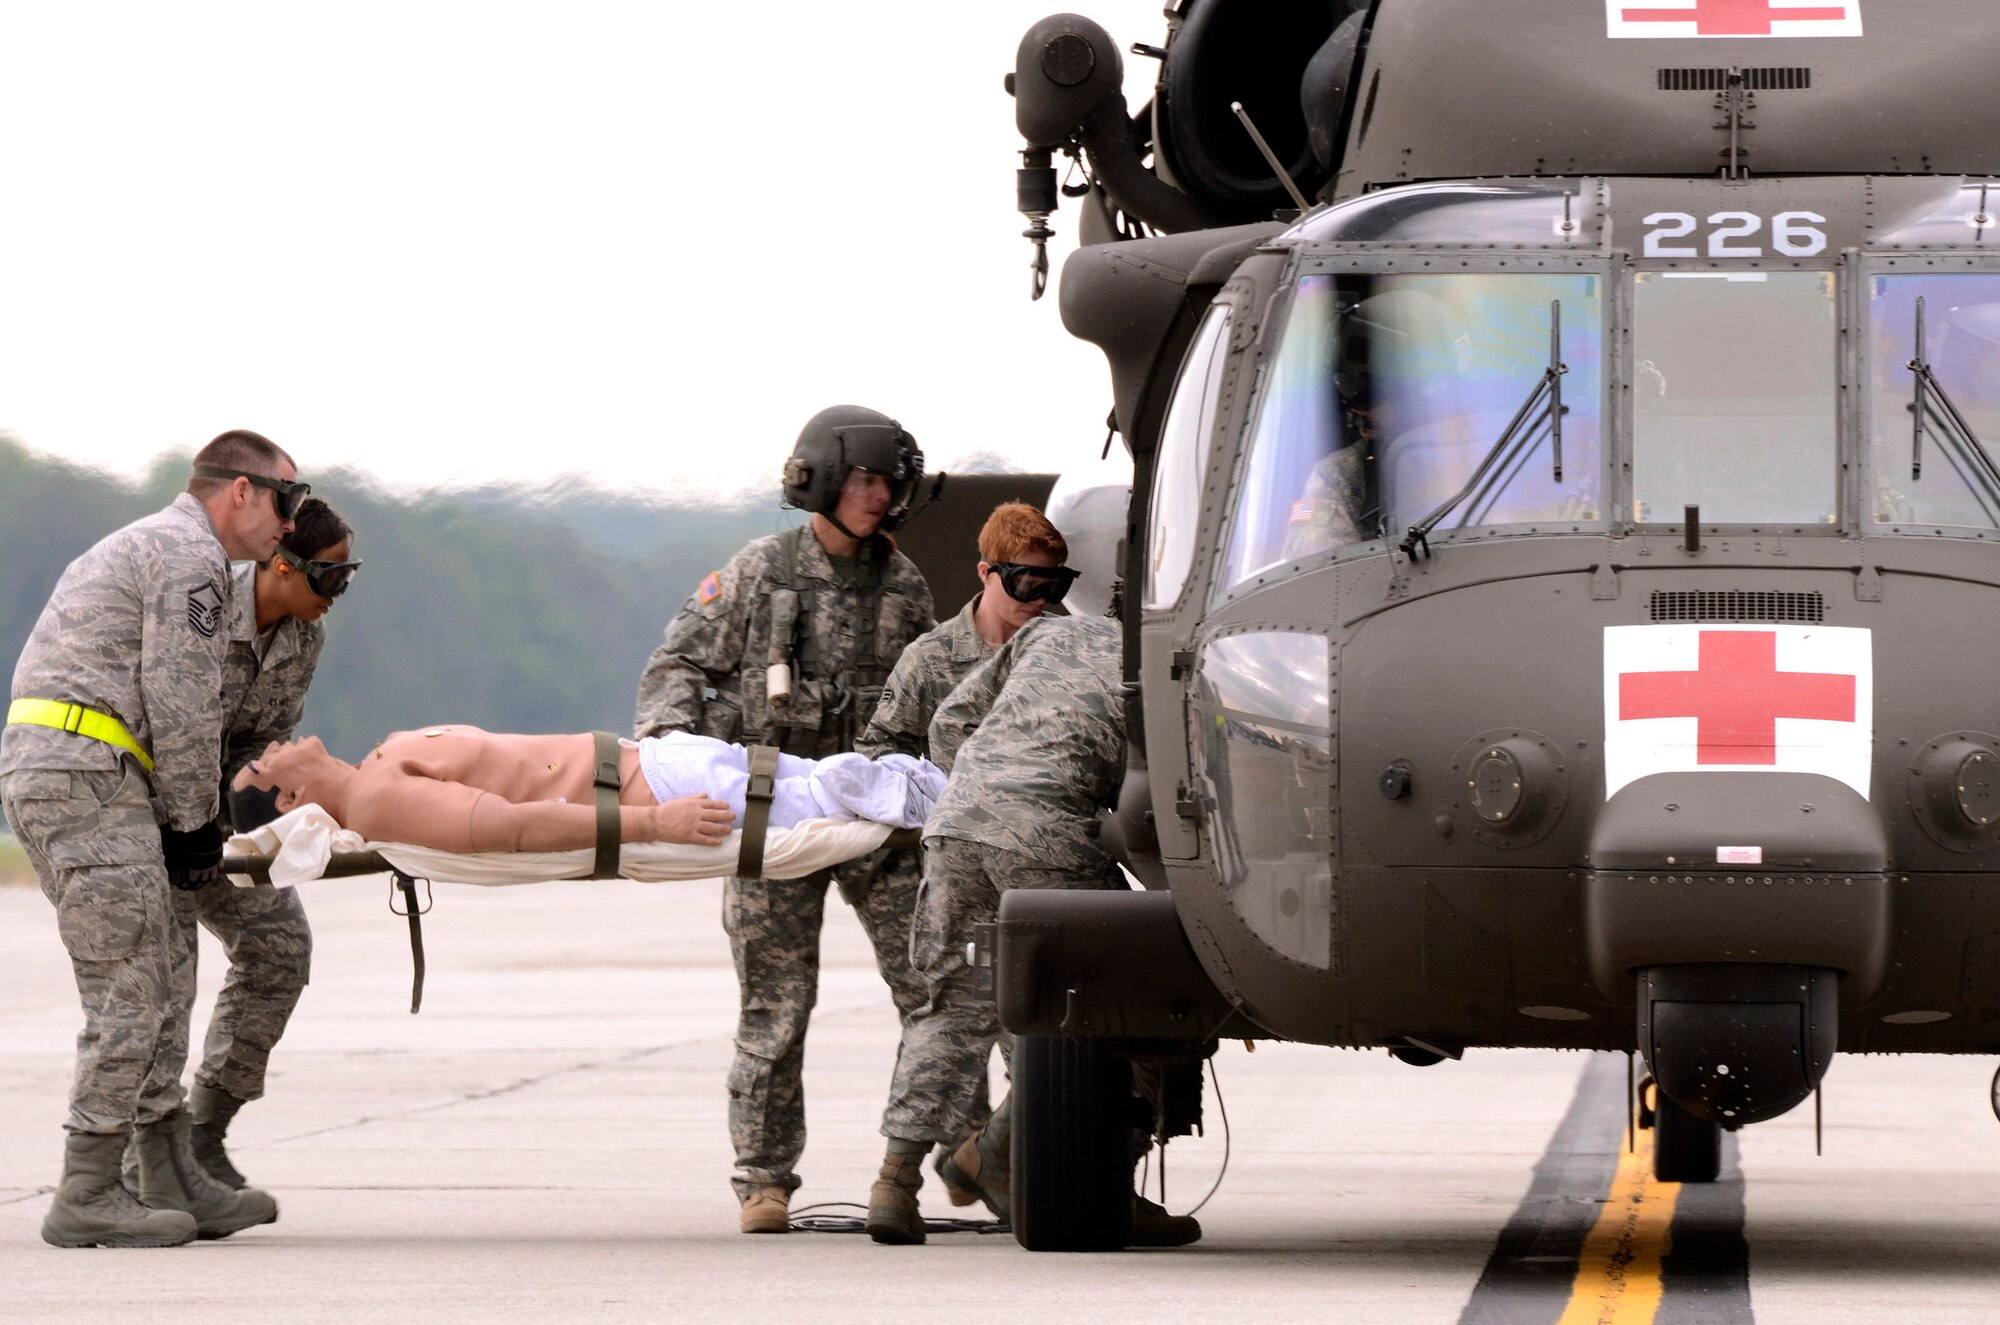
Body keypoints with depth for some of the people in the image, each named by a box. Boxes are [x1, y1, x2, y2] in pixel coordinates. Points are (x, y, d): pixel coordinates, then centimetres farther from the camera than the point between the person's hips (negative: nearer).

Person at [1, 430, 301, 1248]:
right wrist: (196, 826, -3)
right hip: (84, 773, -10)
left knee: (161, 987, 11)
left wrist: (179, 824, 20)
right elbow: (182, 707, -11)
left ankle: (174, 1184, 12)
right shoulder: (191, 557, -6)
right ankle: (86, 1197, -8)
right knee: (130, 993, -8)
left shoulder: (144, 547, 27)